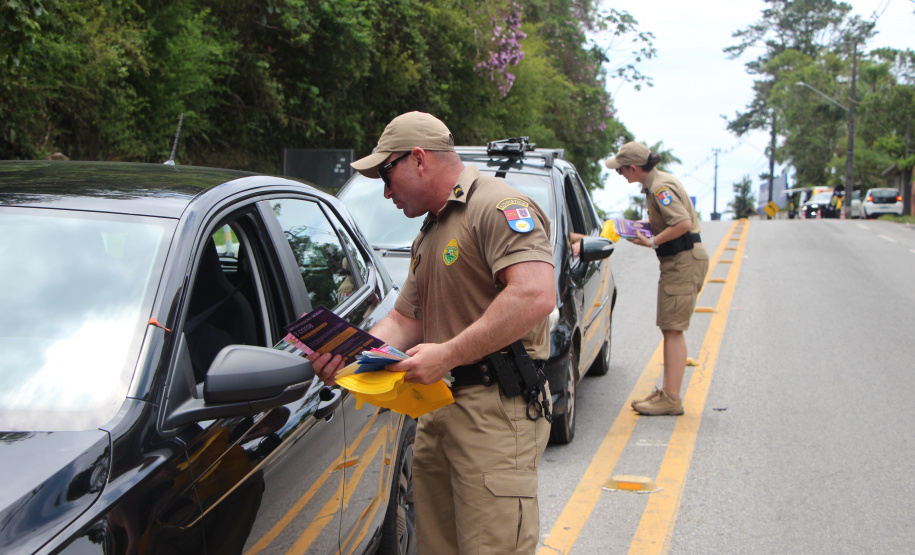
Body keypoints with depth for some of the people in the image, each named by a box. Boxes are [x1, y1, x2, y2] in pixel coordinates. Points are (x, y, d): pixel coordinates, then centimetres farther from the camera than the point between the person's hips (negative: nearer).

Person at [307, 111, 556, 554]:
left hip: (496, 411, -9)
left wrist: (446, 355, -21)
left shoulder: (498, 206, -10)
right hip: (438, 409, 10)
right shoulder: (429, 233, 24)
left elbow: (535, 296, -25)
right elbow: (405, 319, 24)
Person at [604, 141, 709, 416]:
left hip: (684, 261, -10)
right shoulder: (658, 181, 13)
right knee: (670, 329, 13)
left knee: (673, 329, -9)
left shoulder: (660, 188, -18)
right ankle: (668, 391, 19)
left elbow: (684, 223, -27)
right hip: (677, 262, 10)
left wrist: (652, 242, -20)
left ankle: (671, 399, -7)